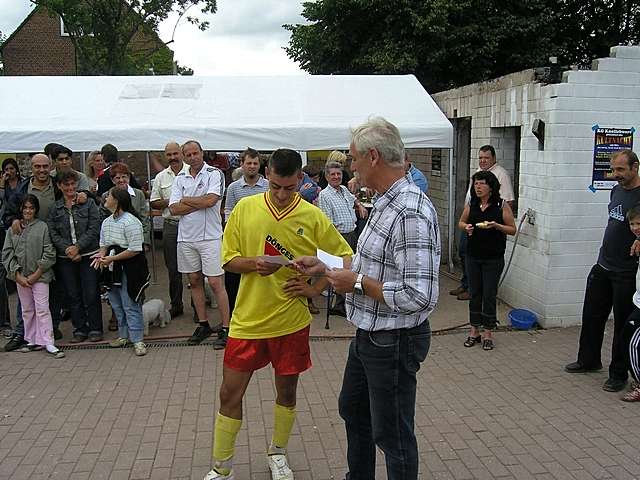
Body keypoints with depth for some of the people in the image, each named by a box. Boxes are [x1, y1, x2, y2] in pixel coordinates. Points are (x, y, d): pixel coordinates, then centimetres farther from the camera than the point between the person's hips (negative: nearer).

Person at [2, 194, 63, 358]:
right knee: (27, 310, 11)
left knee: (42, 309, -7)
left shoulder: (43, 227, -4)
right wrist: (18, 275, -6)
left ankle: (48, 343, -5)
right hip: (21, 276, 4)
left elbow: (49, 253, -6)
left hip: (40, 276, -4)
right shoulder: (13, 229, 6)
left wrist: (36, 274, -9)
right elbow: (7, 254, 3)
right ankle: (32, 341, 20)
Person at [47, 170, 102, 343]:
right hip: (66, 258, 3)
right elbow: (52, 233, 2)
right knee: (73, 295, 8)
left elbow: (94, 229, -6)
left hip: (88, 255, -2)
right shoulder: (54, 209, 8)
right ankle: (79, 330, 18)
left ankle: (95, 329, 10)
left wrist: (78, 246, -14)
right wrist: (67, 249, -11)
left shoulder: (88, 204, 1)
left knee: (91, 294, -2)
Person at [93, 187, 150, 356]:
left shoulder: (130, 222, -17)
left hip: (130, 268, -8)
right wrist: (101, 255, -6)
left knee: (130, 305, -5)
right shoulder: (106, 222, 10)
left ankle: (137, 340, 2)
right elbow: (104, 245, 17)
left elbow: (135, 250, -19)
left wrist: (112, 258, -20)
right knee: (116, 304, 16)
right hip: (113, 268, 9)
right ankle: (124, 336, 29)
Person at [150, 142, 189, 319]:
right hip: (170, 226, 4)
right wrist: (168, 202, -5)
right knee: (173, 268, 8)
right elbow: (153, 203, 13)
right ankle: (176, 305, 19)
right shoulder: (161, 177, 12)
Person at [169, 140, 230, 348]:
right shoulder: (180, 178, 10)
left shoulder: (215, 174, -4)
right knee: (194, 281, 12)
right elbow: (174, 209, -1)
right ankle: (203, 325, 24)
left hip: (209, 236, -5)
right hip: (186, 237, 5)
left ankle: (225, 329, 2)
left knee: (215, 283, -5)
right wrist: (201, 203, -11)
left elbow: (210, 200, -19)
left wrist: (185, 200, -5)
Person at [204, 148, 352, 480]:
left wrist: (314, 288, -7)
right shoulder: (245, 208, -3)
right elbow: (228, 260, 1)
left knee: (286, 391, 14)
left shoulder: (313, 217, -6)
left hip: (291, 321, 0)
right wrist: (253, 263, -19)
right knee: (230, 393, 5)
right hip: (248, 319, 1)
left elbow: (344, 257, 3)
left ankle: (277, 453, 38)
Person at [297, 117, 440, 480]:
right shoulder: (386, 203, 6)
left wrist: (357, 282, -22)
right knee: (353, 410, 28)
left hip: (394, 342, -11)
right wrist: (326, 268, 9)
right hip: (368, 334, 11)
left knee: (392, 436, 8)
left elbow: (419, 297, -32)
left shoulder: (412, 213, -27)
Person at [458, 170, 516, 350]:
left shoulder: (502, 206, -7)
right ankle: (474, 331, 21)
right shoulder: (471, 204, 3)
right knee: (474, 293, 10)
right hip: (473, 256, 4)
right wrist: (466, 227, -7)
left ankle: (488, 334, 12)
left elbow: (512, 229, -3)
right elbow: (461, 222, 15)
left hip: (493, 258, -3)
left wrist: (496, 226, -20)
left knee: (489, 294, 0)